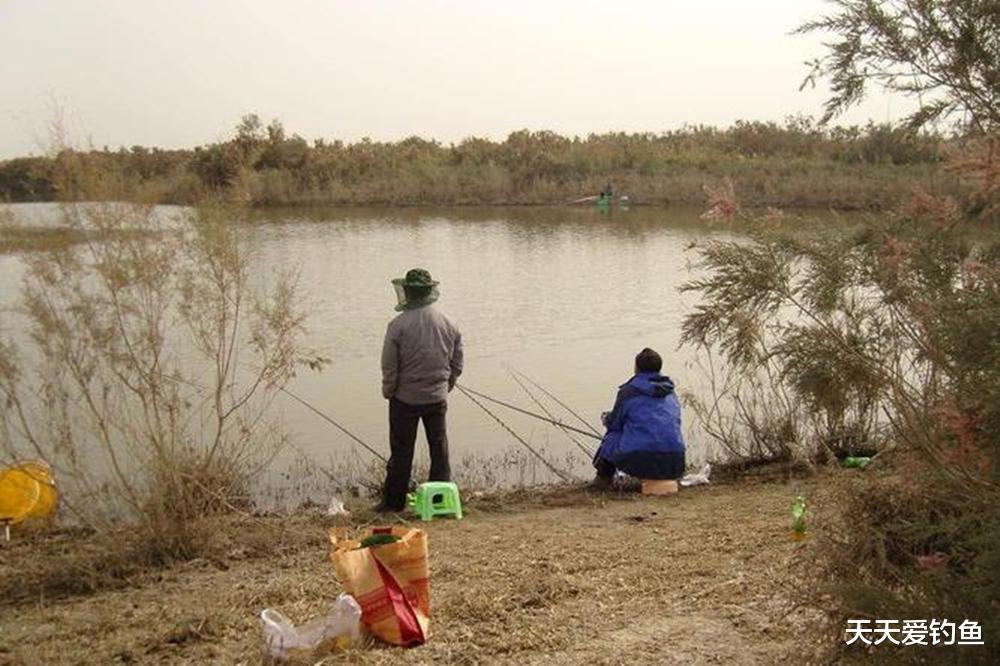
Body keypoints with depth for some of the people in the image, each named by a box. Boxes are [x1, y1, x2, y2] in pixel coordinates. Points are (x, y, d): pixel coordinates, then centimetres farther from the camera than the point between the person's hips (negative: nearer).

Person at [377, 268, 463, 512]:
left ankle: (394, 501, 14)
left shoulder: (398, 325, -14)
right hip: (437, 398, 3)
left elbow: (389, 366, -10)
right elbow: (457, 363, 7)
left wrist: (388, 392, 5)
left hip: (405, 399, -3)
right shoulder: (447, 324, 0)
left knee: (401, 451, 6)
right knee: (439, 448, 13)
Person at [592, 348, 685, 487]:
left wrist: (607, 418, 35)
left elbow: (614, 424, 8)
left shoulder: (628, 391, -1)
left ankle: (604, 476, 37)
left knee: (612, 436, 23)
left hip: (641, 462, -5)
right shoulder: (670, 392, 16)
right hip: (674, 463, 5)